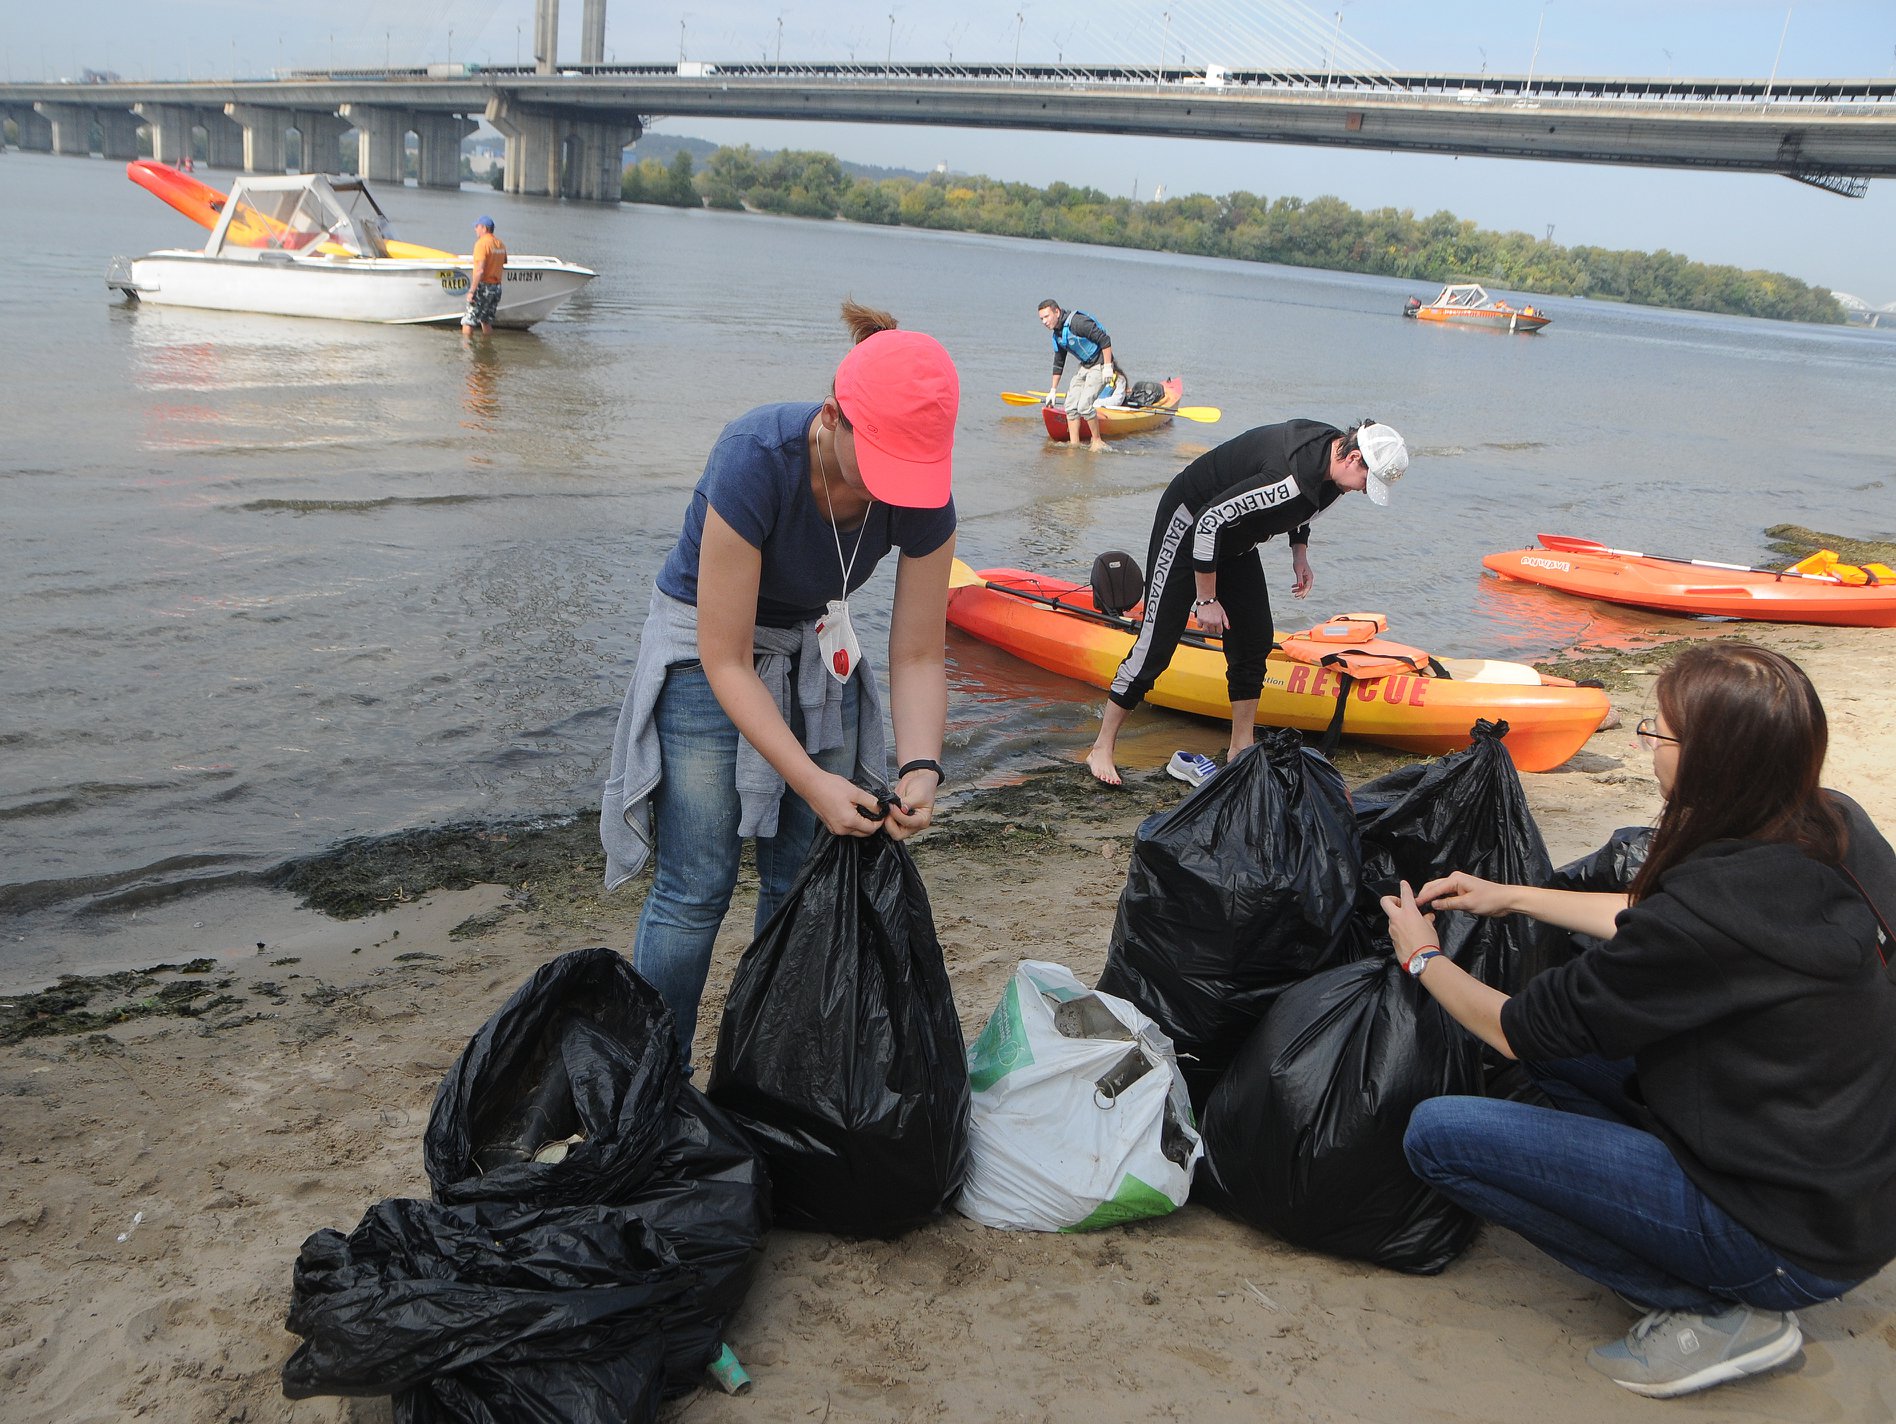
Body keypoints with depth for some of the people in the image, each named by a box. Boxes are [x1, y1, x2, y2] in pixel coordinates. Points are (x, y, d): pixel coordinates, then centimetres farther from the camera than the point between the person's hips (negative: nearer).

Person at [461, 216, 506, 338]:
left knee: (467, 322, -4)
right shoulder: (501, 244, 10)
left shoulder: (482, 243, -14)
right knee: (486, 322, 17)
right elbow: (504, 268, 18)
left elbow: (480, 270, -21)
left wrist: (471, 291, -19)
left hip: (483, 287, -8)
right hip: (496, 287, 8)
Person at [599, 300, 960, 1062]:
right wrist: (811, 782, -33)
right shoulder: (756, 460, -34)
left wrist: (921, 765, -28)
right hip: (706, 646, -4)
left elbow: (918, 656, -12)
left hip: (814, 648, 4)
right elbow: (726, 659, -29)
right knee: (696, 889, -6)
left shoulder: (921, 495, -21)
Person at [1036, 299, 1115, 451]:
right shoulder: (1057, 335, 8)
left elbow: (1105, 340, -23)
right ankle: (1074, 444, 6)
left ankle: (1097, 441, -1)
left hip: (1100, 365, -9)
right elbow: (1058, 364, 20)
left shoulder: (1076, 322, -21)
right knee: (1071, 406, 1)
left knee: (1084, 406, -17)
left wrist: (1107, 367, -23)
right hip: (1085, 367, 9)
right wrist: (1053, 390, 22)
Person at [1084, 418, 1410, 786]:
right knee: (1157, 643, -8)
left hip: (1236, 541, 9)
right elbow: (1208, 521, -32)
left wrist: (1300, 552, 3)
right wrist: (1206, 600, -25)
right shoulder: (1289, 474, -35)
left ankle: (1241, 749, 14)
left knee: (1254, 639, 4)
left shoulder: (1332, 447, -7)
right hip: (1188, 525, -9)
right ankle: (1102, 749, 2)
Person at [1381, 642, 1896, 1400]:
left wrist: (1421, 956, 5)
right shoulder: (1834, 825, -5)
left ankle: (1715, 1311, -3)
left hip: (1788, 1243, -9)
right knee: (1567, 1038, 17)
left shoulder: (1719, 899, -29)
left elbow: (1520, 1029, -13)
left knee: (1437, 1133, -12)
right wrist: (1513, 897, 19)